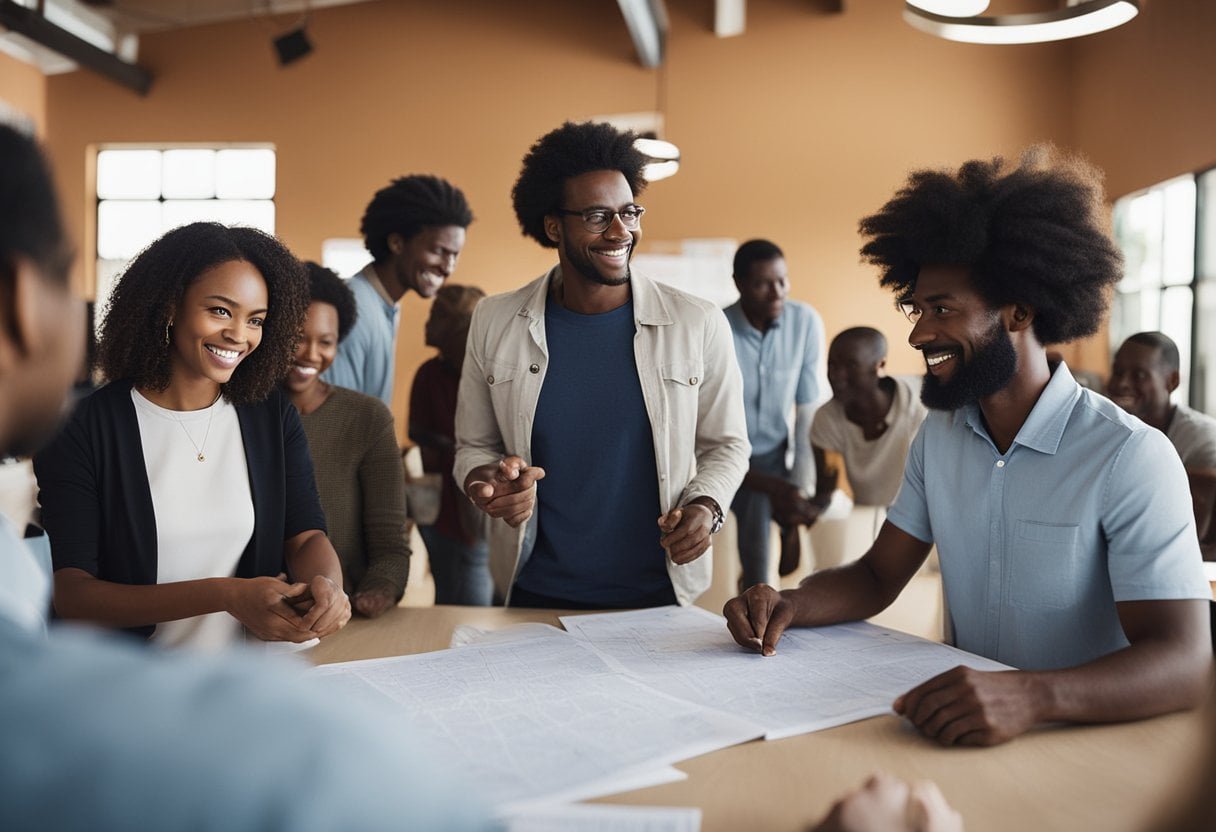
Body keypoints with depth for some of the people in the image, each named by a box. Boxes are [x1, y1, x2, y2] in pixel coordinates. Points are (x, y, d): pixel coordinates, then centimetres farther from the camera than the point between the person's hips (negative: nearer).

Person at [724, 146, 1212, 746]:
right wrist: (787, 605, -13)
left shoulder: (1130, 458, -15)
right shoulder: (940, 435, 6)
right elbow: (878, 576, 8)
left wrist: (1033, 696, -41)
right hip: (965, 722, 5)